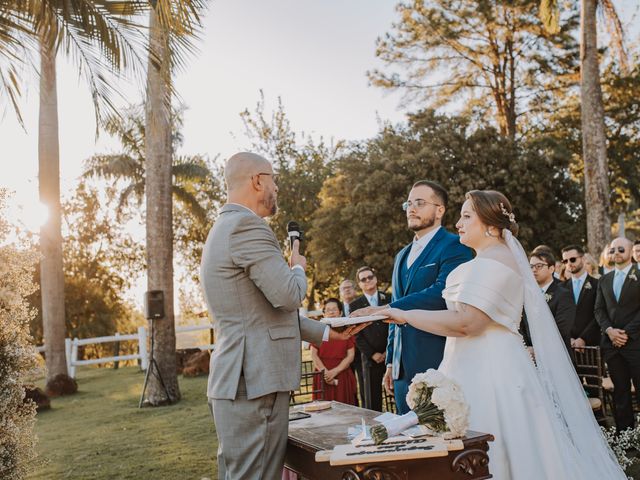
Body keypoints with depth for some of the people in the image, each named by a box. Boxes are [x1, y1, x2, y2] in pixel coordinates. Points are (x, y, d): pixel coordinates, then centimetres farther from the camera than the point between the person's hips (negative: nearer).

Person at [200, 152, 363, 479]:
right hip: (254, 383, -10)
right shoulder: (246, 225, -13)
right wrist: (298, 267, 3)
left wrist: (326, 332, 24)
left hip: (235, 381, 10)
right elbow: (288, 296, -20)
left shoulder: (224, 227, 20)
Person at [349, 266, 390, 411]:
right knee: (373, 401, 1)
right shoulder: (355, 305, 7)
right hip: (371, 359, 0)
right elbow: (357, 335, 3)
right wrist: (372, 354, -5)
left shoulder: (388, 299, 8)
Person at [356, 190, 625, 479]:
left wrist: (406, 316, -16)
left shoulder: (490, 261, -14)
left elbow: (466, 323, -23)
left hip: (486, 370, -10)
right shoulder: (499, 258, 19)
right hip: (486, 365, 10)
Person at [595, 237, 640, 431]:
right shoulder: (604, 280, 16)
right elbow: (599, 310, 12)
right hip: (611, 343, 4)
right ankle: (623, 433, 14)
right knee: (620, 391, 9)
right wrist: (609, 330, -5)